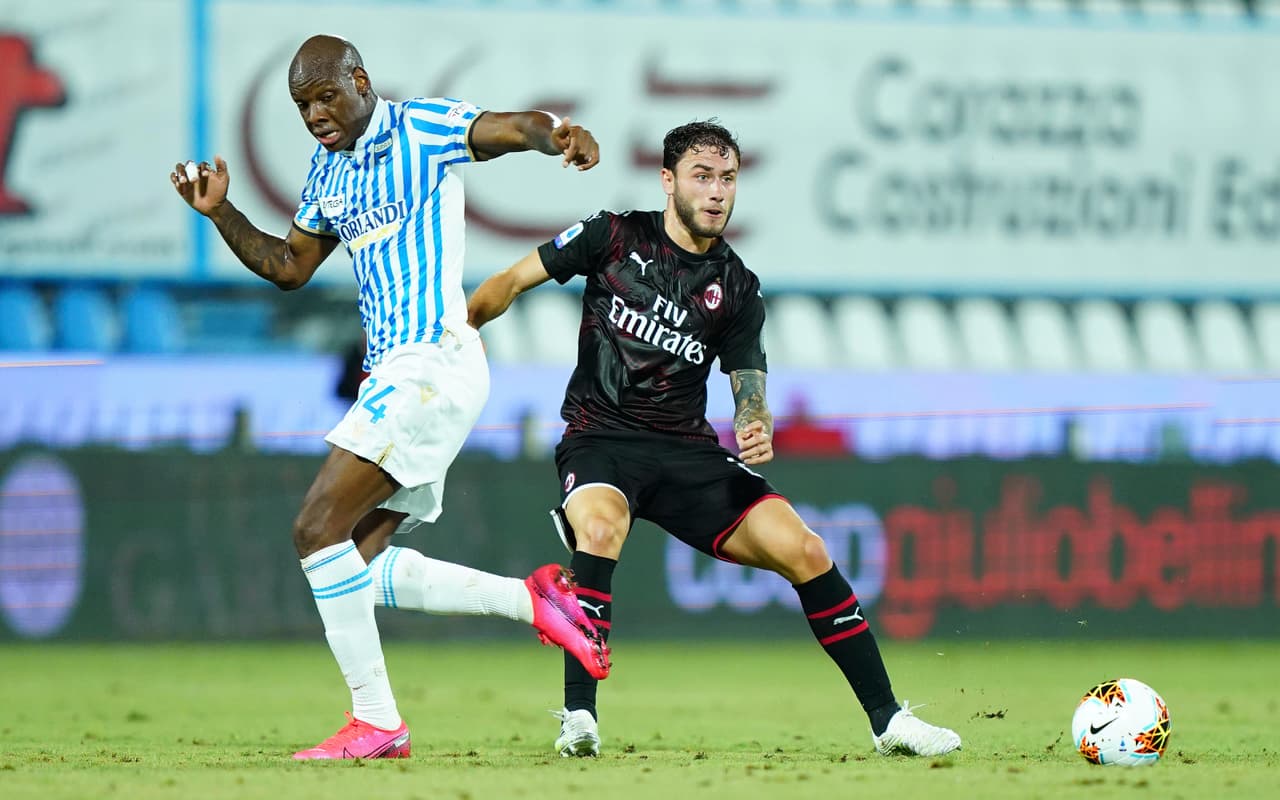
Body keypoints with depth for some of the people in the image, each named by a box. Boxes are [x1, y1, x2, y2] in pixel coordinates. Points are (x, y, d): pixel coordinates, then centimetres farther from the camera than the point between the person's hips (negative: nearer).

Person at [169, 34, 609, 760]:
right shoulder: (328, 171, 18)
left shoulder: (421, 128, -7)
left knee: (320, 529, -16)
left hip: (434, 361, -10)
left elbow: (521, 126, -21)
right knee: (362, 565, 5)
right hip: (393, 371, 10)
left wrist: (558, 134, -44)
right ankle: (535, 600, 9)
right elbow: (289, 266, 28)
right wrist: (220, 212, 13)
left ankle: (375, 721, -13)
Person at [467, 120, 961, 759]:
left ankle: (886, 718, -2)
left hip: (688, 450, 3)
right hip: (601, 438, -3)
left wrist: (758, 432, -18)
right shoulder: (614, 238, 2)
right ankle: (578, 717, -34)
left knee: (804, 551, -11)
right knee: (599, 527, -38)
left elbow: (749, 391, 5)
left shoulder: (736, 289, 8)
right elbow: (513, 282, 7)